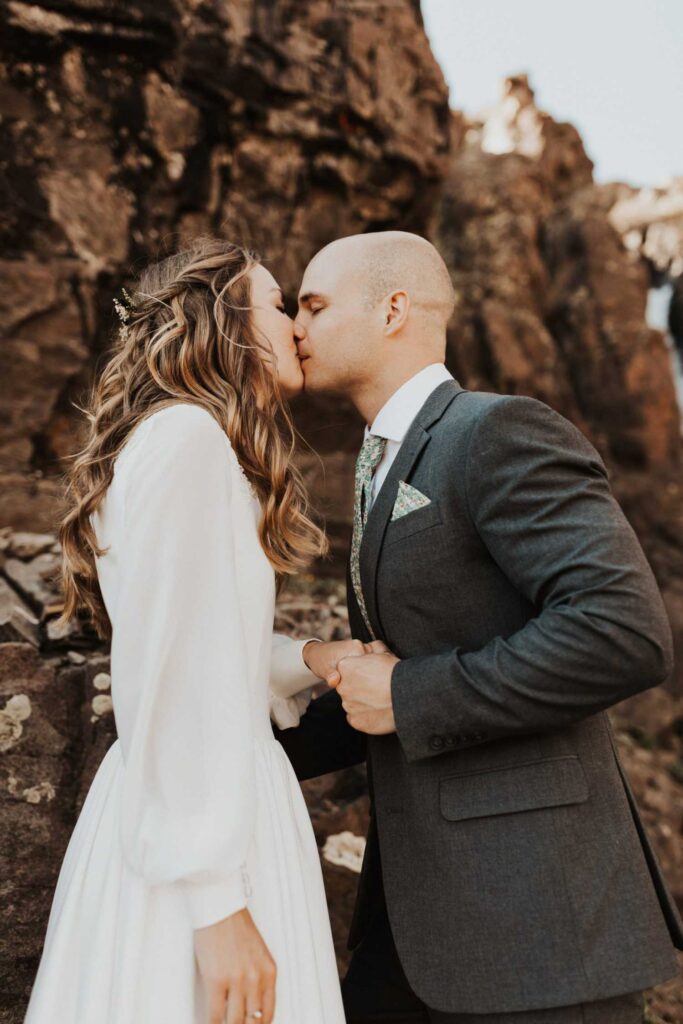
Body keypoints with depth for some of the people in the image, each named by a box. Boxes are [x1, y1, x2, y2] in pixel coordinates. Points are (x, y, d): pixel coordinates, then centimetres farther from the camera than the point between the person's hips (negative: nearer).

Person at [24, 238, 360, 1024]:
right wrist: (215, 899, -20)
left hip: (223, 804, 9)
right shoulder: (187, 435, -14)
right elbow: (168, 678, -20)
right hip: (195, 837, -9)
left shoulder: (206, 448, 16)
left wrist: (308, 661, 5)